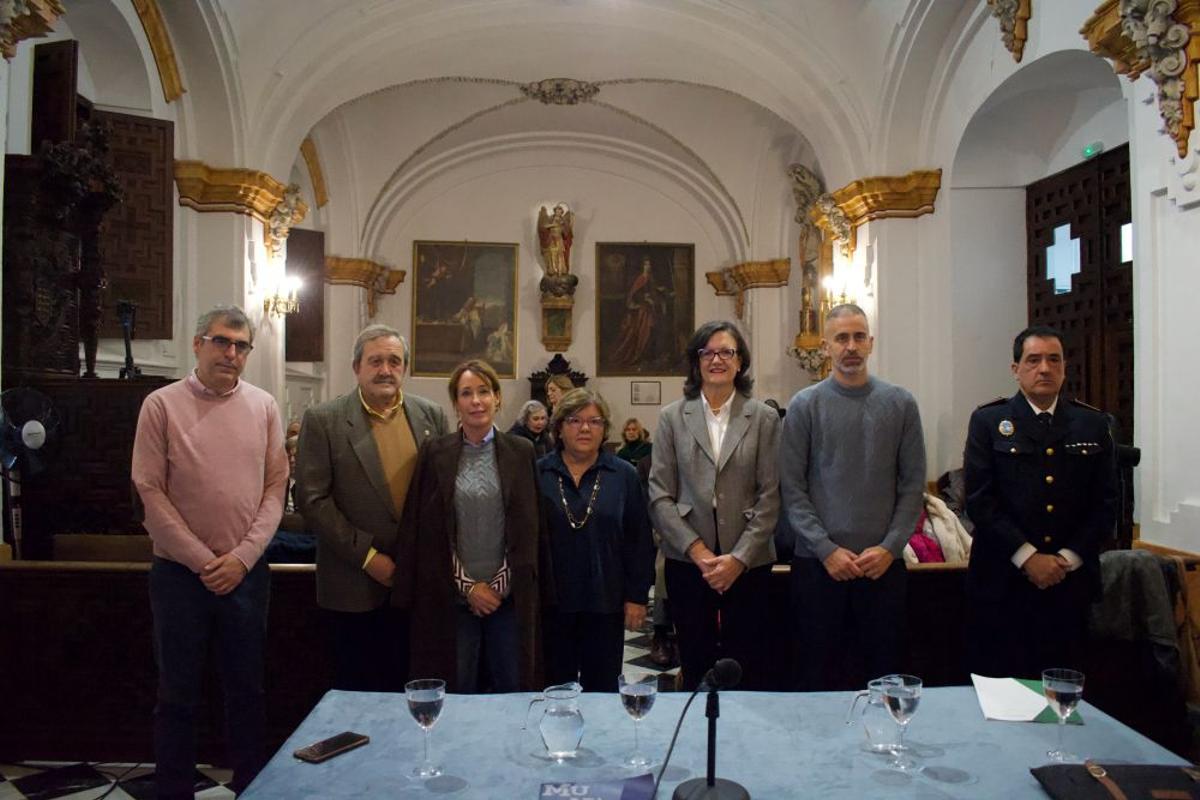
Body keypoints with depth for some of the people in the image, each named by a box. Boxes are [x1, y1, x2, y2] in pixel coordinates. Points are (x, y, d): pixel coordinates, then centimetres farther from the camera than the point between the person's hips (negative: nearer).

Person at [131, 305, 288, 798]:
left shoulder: (263, 406, 2)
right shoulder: (162, 405, -4)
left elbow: (276, 487, 1)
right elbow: (150, 491, -6)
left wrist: (243, 557, -8)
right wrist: (202, 561, -10)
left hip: (246, 571, 2)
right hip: (179, 571, -2)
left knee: (247, 689, 13)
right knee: (178, 693, 10)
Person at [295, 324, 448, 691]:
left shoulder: (431, 415, 4)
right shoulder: (323, 420, -5)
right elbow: (312, 499, -9)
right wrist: (367, 556, -12)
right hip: (355, 586, -2)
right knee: (357, 690, 11)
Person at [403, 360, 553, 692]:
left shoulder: (521, 452, 2)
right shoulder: (435, 453, 0)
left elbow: (529, 529, 2)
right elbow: (426, 531, -1)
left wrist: (500, 584, -5)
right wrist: (468, 586, -5)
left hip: (510, 596, 1)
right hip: (452, 597, 0)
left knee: (511, 688, 8)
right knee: (458, 689, 8)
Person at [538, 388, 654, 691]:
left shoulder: (624, 476, 1)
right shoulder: (538, 474, 1)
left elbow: (639, 541, 2)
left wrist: (637, 597, -1)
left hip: (605, 603, 0)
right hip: (551, 601, 0)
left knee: (602, 688, 10)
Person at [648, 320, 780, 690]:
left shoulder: (764, 418, 2)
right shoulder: (672, 417, 4)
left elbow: (770, 496, -1)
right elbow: (660, 495, 0)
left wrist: (739, 557, -9)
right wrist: (698, 551, -8)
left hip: (748, 563, 0)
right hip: (687, 562, 1)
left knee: (747, 670, 5)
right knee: (696, 667, 9)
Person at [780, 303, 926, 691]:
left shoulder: (901, 404, 4)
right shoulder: (804, 406, -1)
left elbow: (913, 485, 2)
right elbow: (792, 489, -4)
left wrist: (890, 547, -8)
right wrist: (826, 549, -11)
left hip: (883, 564, 1)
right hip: (817, 563, -1)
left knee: (886, 672, 10)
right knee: (819, 674, 9)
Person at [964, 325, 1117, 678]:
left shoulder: (1092, 425, 8)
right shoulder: (988, 422, 0)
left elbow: (1105, 502, 6)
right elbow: (979, 499, -7)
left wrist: (1068, 558, -6)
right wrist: (1028, 557, -12)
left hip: (1070, 581, 2)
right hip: (1003, 581, -2)